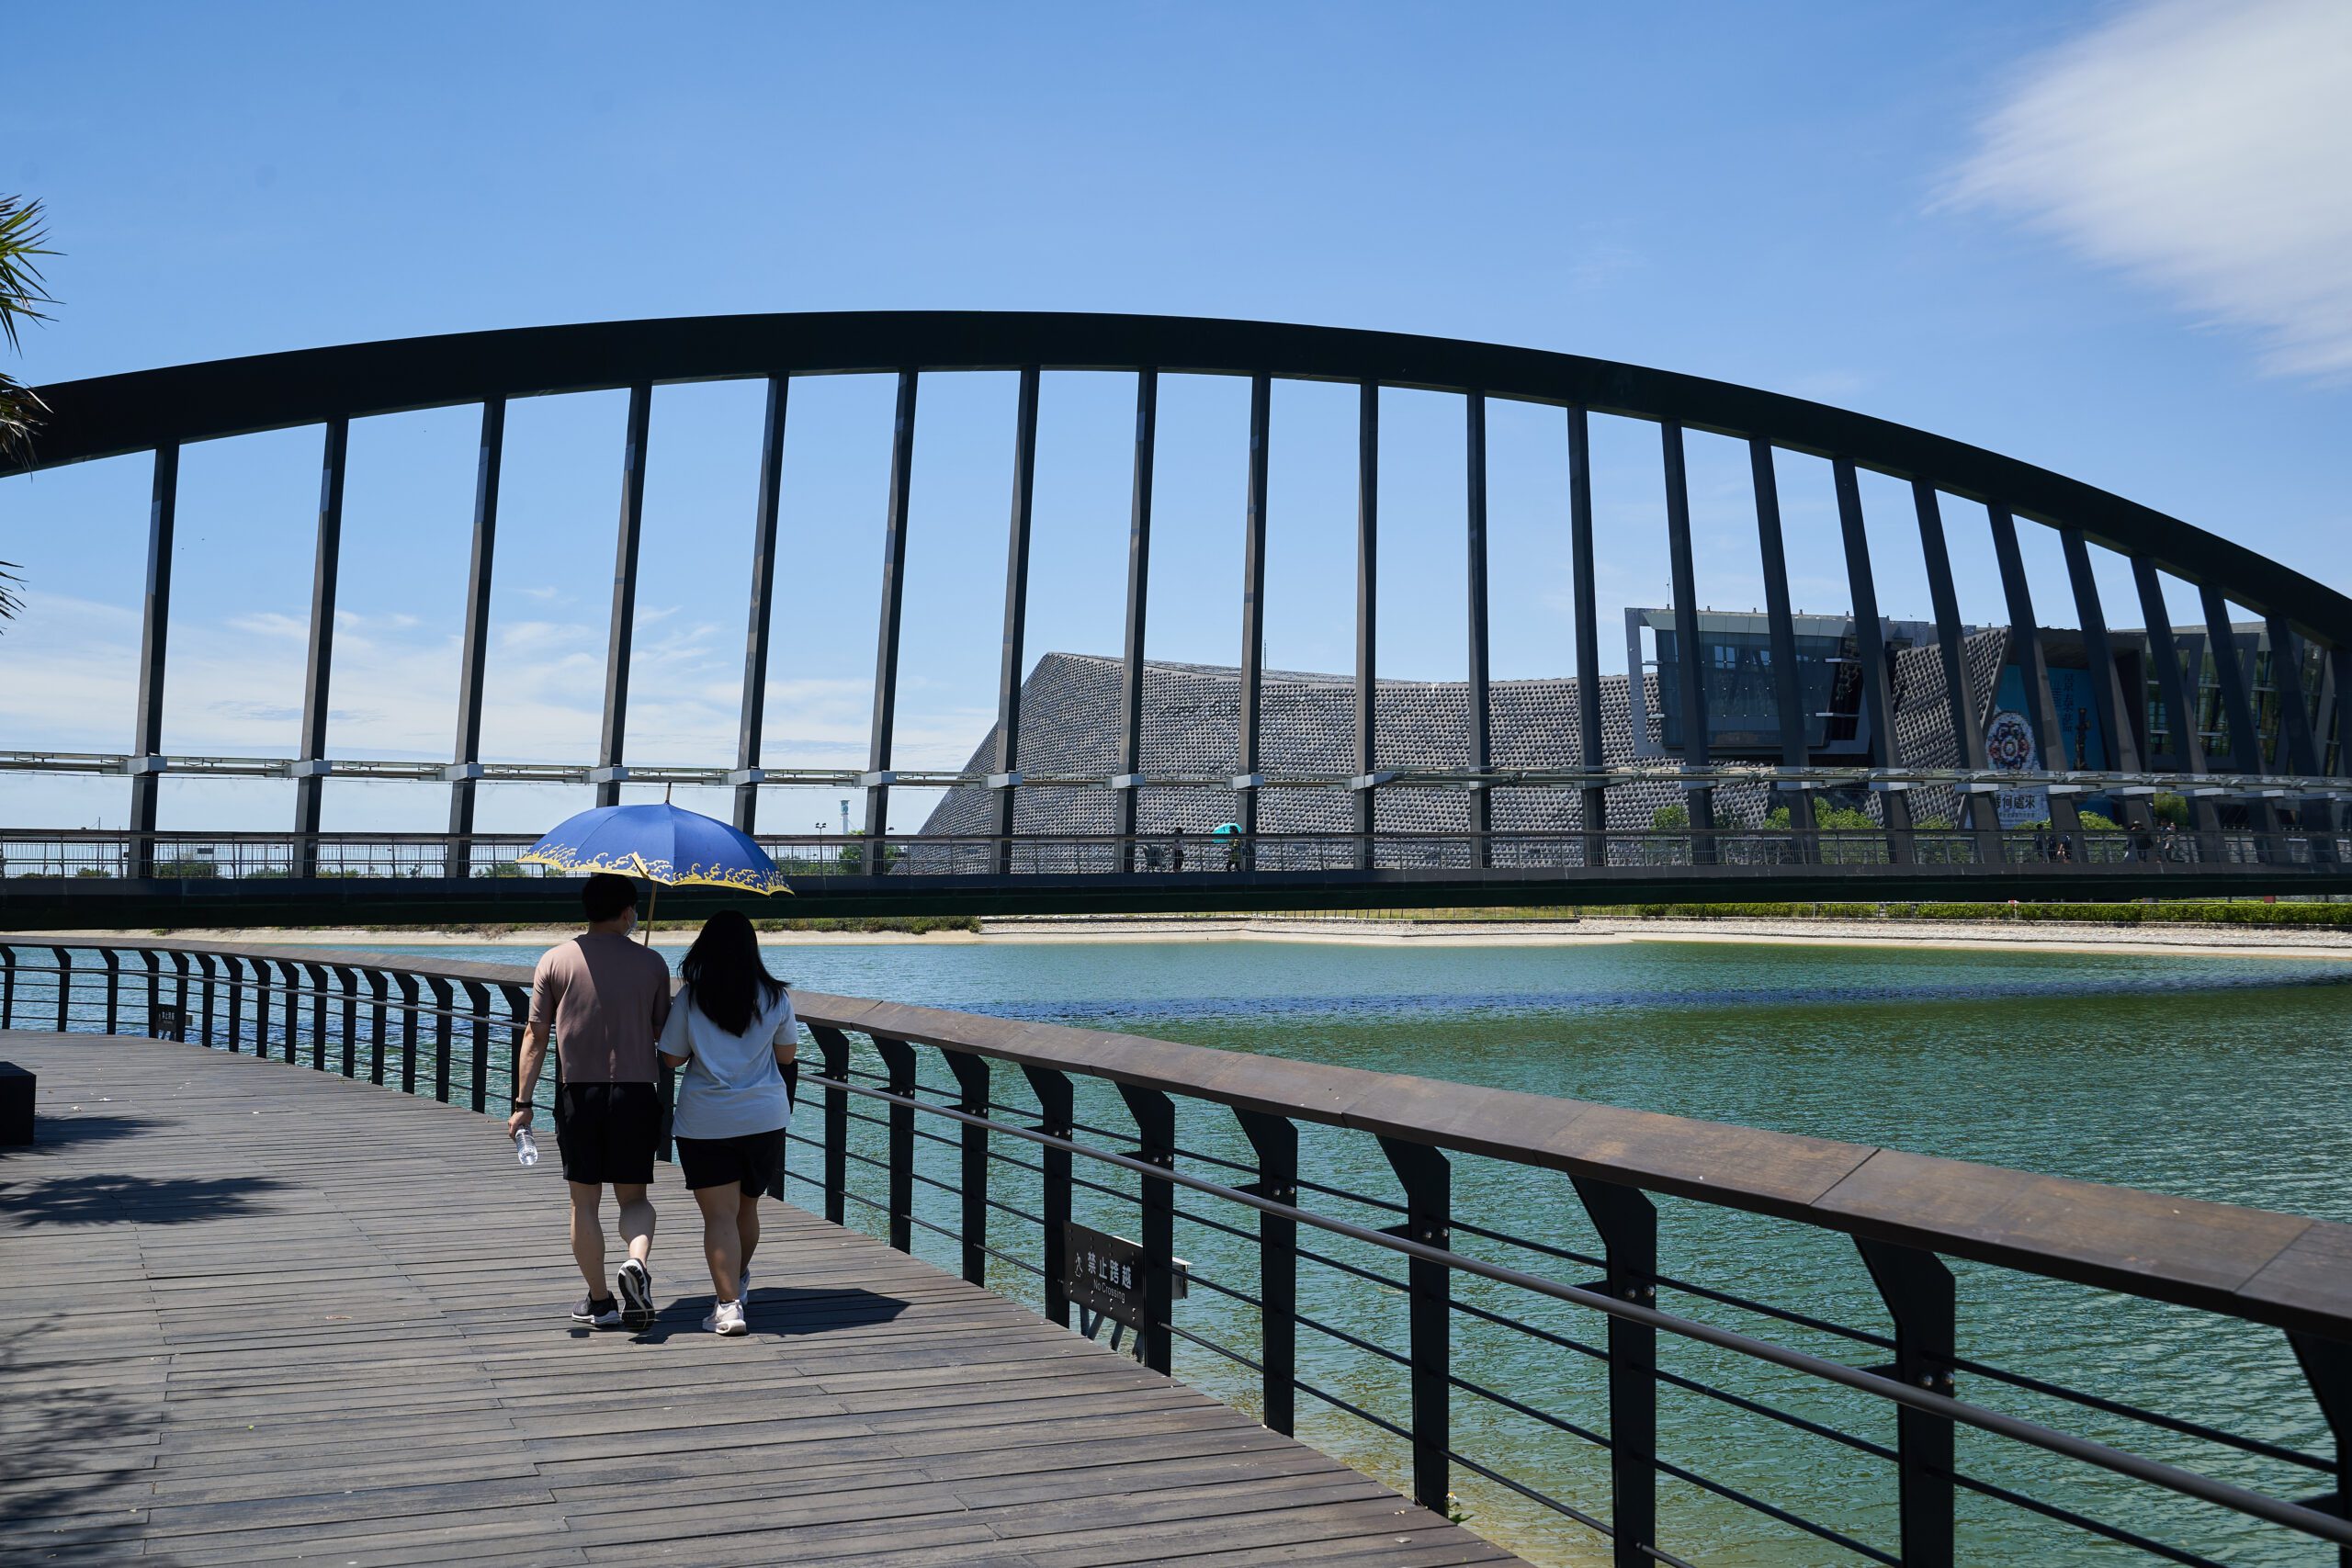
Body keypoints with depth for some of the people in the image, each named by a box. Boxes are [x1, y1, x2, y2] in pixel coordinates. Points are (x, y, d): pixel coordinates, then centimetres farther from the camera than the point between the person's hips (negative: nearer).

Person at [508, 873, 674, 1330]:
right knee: (634, 1196, 12)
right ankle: (637, 1260, -16)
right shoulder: (651, 963, 1)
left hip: (578, 1091, 0)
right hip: (635, 1091, 0)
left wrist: (523, 1103, 2)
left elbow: (535, 1035, 0)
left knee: (585, 1202, 10)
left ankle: (600, 1302, 15)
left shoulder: (555, 961, 2)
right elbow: (663, 1034, 7)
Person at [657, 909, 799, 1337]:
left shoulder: (690, 998, -7)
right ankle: (737, 1279, 40)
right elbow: (787, 1055, 7)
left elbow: (672, 1057, 0)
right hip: (765, 1117, 3)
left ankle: (728, 1304, -12)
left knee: (719, 1215, -2)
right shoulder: (775, 997, -2)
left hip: (705, 1121, -3)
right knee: (747, 1208, 20)